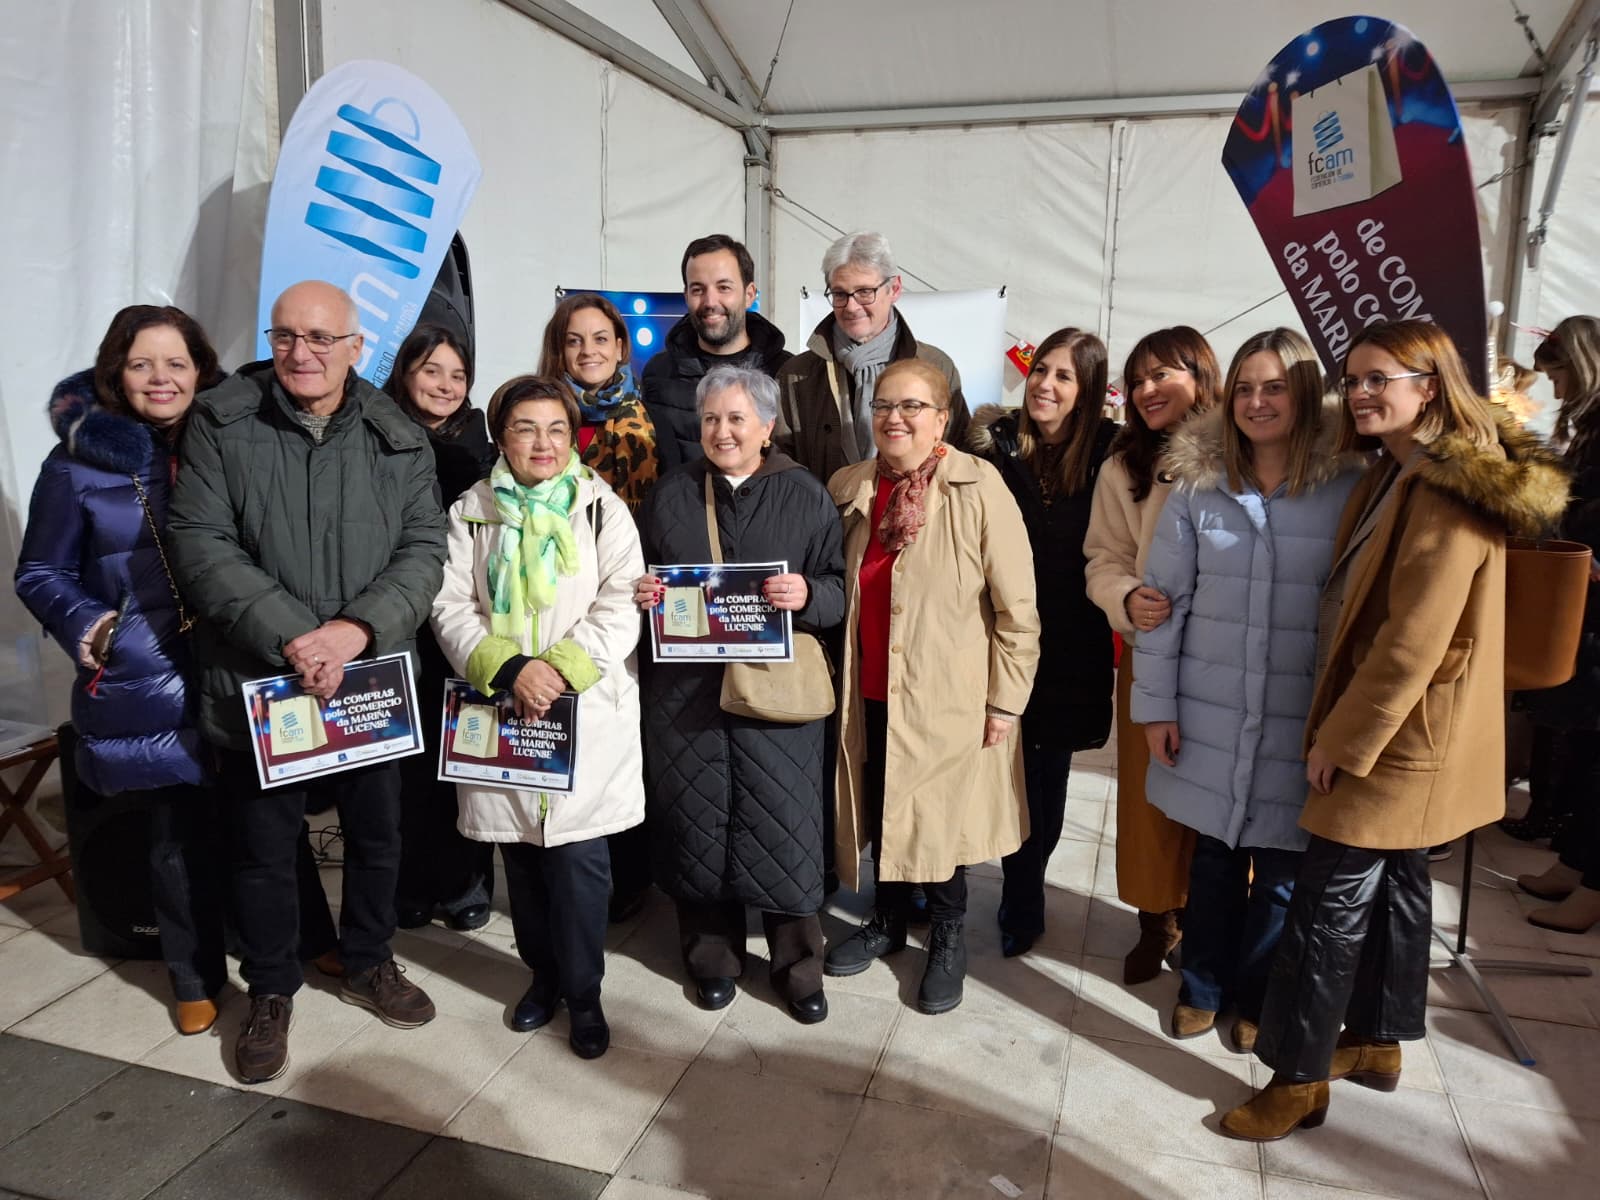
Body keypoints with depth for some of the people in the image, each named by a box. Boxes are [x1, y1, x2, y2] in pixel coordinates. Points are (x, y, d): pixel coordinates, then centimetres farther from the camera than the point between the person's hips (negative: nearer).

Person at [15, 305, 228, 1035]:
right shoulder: (78, 465, -3)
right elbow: (40, 575, 4)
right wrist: (89, 626, -13)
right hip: (143, 688, -1)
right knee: (179, 837, 9)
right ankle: (196, 977, 30)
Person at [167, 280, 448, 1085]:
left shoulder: (398, 439, 1)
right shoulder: (220, 424, -4)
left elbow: (424, 548, -4)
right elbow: (200, 545, -10)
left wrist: (356, 629, -19)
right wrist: (290, 637, -20)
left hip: (373, 679, 2)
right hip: (257, 681, -1)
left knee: (377, 834, 16)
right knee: (263, 847, 12)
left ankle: (368, 963, 40)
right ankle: (270, 992, 34)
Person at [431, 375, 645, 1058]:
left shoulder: (602, 510, 2)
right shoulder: (471, 514, 6)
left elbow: (619, 608, -7)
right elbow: (451, 608, -1)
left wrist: (558, 667, -18)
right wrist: (509, 668, -16)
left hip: (587, 714, -2)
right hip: (503, 712, 2)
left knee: (578, 858, -1)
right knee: (522, 856, 13)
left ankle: (583, 994, 18)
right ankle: (543, 974, 34)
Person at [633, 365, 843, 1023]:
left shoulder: (805, 497, 3)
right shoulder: (668, 495, 10)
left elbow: (838, 589, 2)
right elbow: (639, 580, 17)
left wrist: (807, 594, -20)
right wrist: (640, 592, -5)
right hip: (684, 687, 2)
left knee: (783, 826, 1)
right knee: (697, 821, 8)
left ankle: (798, 965, 21)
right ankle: (712, 956, 28)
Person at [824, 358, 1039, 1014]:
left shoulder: (978, 487, -14)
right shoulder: (849, 489, 1)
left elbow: (1016, 607, -12)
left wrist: (1005, 700, -10)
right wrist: (838, 677, 10)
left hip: (946, 696, -4)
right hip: (871, 691, 5)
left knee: (941, 815, 9)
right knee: (878, 808, 17)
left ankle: (947, 937, 33)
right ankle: (889, 918, 41)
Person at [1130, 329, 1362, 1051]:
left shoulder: (1349, 489, -6)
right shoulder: (1197, 485, -1)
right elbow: (1165, 597, 1)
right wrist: (1155, 705, 0)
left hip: (1301, 722, -1)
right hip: (1209, 713, 1)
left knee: (1281, 869, 11)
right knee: (1214, 855, 15)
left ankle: (1258, 998, 34)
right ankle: (1203, 986, 36)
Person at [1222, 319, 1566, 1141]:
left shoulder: (1450, 493, -22)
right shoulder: (1398, 474, 9)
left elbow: (1413, 642, -24)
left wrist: (1339, 737, -18)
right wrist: (1342, 725, 11)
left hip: (1396, 733, -10)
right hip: (1389, 724, 10)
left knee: (1327, 903, -2)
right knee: (1392, 882, 19)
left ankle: (1299, 1076, 10)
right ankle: (1378, 1041, 34)